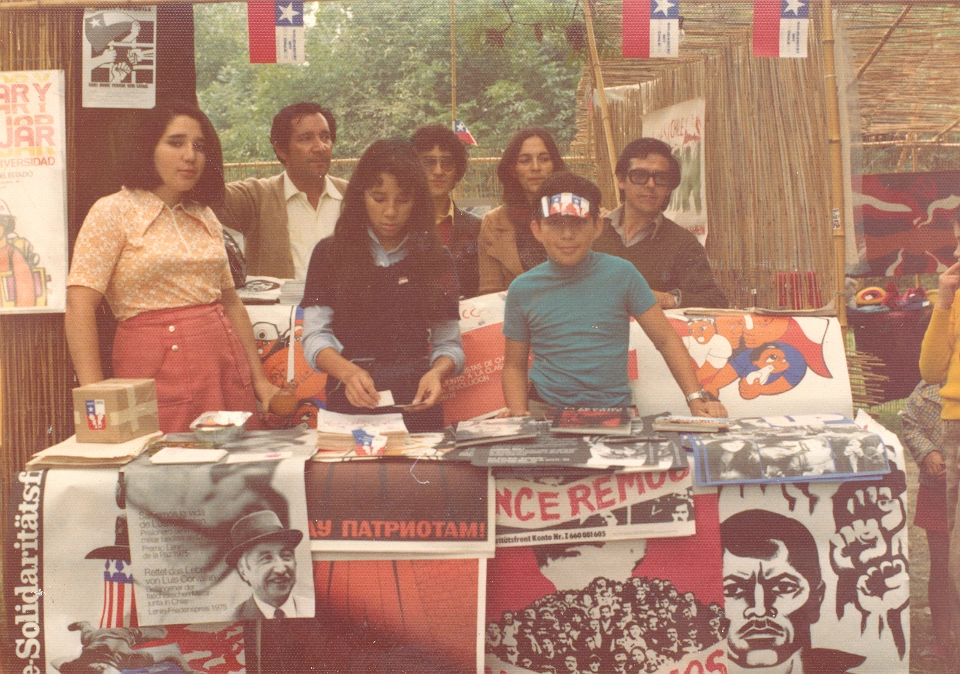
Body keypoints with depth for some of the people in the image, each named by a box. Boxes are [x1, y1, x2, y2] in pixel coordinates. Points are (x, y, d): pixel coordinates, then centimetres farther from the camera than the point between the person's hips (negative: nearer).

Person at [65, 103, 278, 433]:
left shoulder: (205, 218, 15)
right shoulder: (113, 212, -3)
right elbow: (79, 307, -11)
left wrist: (260, 381, 13)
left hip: (227, 366, 5)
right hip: (159, 369, -5)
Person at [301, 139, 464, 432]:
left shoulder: (435, 261, 11)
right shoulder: (330, 254, 8)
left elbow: (449, 343, 10)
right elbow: (315, 336, 0)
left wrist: (436, 373, -12)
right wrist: (349, 372, -19)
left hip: (416, 404, 1)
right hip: (349, 402, -1)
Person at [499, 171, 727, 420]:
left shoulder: (621, 274, 0)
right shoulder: (522, 289, 3)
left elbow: (666, 340, 4)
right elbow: (514, 365, 10)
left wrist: (696, 399, -5)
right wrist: (518, 413, -7)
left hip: (614, 408, 0)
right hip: (545, 411, 1)